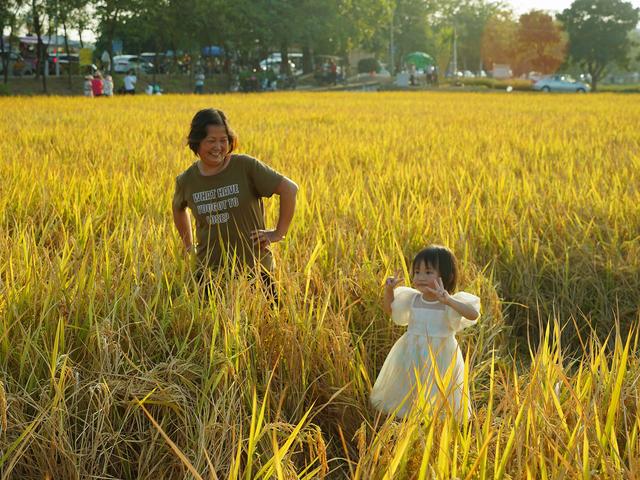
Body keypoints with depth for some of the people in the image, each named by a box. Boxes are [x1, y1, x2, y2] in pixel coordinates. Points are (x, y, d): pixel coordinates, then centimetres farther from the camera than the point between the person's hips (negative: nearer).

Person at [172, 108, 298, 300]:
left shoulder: (246, 167, -11)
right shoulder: (186, 180, 0)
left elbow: (289, 189, -10)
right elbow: (178, 208, 22)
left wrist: (279, 233, -10)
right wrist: (188, 246, 20)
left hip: (255, 268, -2)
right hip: (209, 272, 2)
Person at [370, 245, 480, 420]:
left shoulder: (450, 304, -13)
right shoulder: (412, 299, 1)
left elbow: (473, 314, -31)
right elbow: (389, 310, 17)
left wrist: (448, 300, -42)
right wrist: (389, 290, 0)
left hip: (439, 359, -4)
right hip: (412, 358, 5)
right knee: (406, 398, 14)